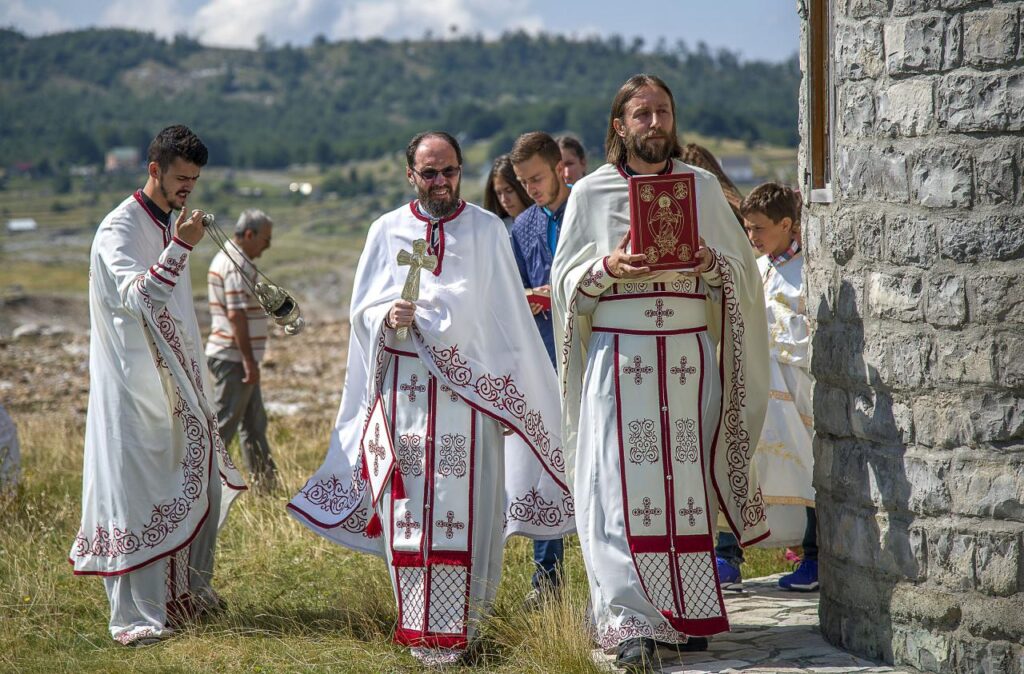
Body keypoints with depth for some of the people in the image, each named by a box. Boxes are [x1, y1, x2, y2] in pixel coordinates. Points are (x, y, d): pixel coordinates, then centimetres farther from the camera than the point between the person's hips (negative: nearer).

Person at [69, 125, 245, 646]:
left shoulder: (170, 224, 13)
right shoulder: (120, 229, -14)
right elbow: (137, 298, -29)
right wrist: (179, 248, -35)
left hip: (175, 383, 9)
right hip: (133, 386, -9)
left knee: (202, 483, 13)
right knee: (137, 493, -8)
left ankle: (188, 589, 29)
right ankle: (134, 617, -6)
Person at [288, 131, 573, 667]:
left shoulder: (486, 230, 6)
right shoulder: (387, 231, 10)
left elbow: (506, 316, 6)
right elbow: (362, 308, 9)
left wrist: (511, 393, 1)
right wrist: (388, 316, -14)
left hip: (469, 389, -1)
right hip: (404, 388, 1)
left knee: (464, 508, -5)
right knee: (408, 510, -2)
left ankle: (459, 628, 0)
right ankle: (419, 627, 5)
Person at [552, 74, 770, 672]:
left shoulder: (703, 187, 9)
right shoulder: (591, 193, 6)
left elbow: (742, 268, 11)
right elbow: (566, 280, 6)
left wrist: (712, 263, -11)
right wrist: (608, 268, -13)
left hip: (689, 358, 1)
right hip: (619, 358, -1)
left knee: (686, 484, 2)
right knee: (623, 488, -7)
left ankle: (687, 615, 12)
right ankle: (633, 624, -7)